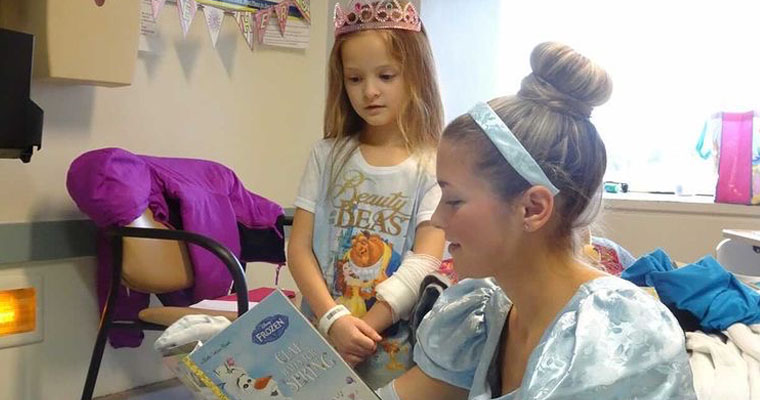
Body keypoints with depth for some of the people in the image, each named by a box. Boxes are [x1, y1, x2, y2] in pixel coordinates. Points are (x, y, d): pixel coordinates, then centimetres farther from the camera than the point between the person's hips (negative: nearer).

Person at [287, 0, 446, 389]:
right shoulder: (327, 156, 3)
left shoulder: (434, 165, -5)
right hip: (320, 339, 2)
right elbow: (299, 248, -2)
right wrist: (334, 320, -15)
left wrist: (362, 330, -18)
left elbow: (424, 263, -11)